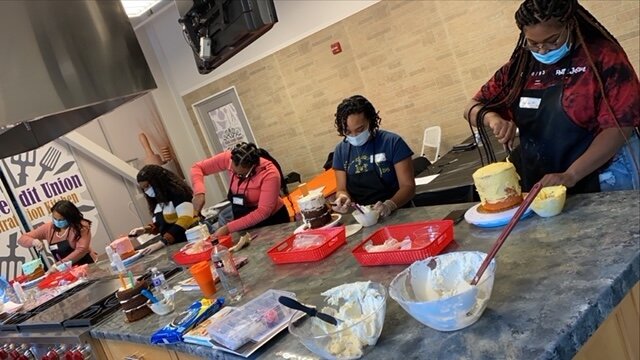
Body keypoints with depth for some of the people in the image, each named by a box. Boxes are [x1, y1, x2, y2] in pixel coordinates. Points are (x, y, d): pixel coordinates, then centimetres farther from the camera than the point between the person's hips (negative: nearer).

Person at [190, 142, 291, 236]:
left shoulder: (270, 174, -30)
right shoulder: (229, 158, -16)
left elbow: (263, 212, -30)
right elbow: (198, 167, -6)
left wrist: (228, 228, -31)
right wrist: (199, 193, -24)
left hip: (272, 221, -4)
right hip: (243, 222, 4)